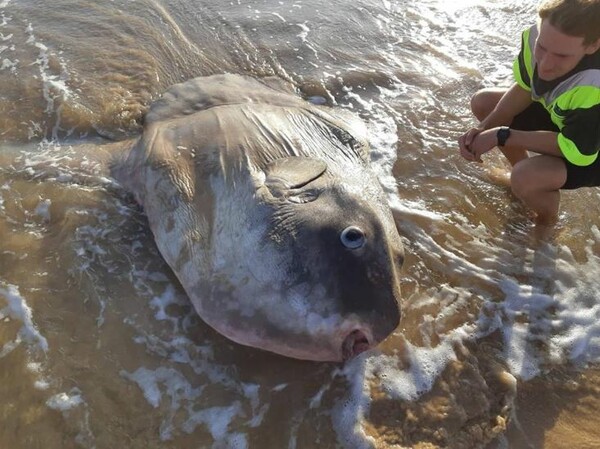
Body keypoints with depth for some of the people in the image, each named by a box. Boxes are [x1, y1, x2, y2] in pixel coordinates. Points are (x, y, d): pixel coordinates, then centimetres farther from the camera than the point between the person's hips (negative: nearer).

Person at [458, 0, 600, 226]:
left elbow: (573, 149, -29)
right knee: (482, 102, 0)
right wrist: (483, 128, -21)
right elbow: (523, 88, -8)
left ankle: (547, 220, 4)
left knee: (525, 178, -32)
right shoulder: (537, 36, -26)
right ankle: (521, 168, 18)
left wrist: (502, 136, -29)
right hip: (557, 116, 6)